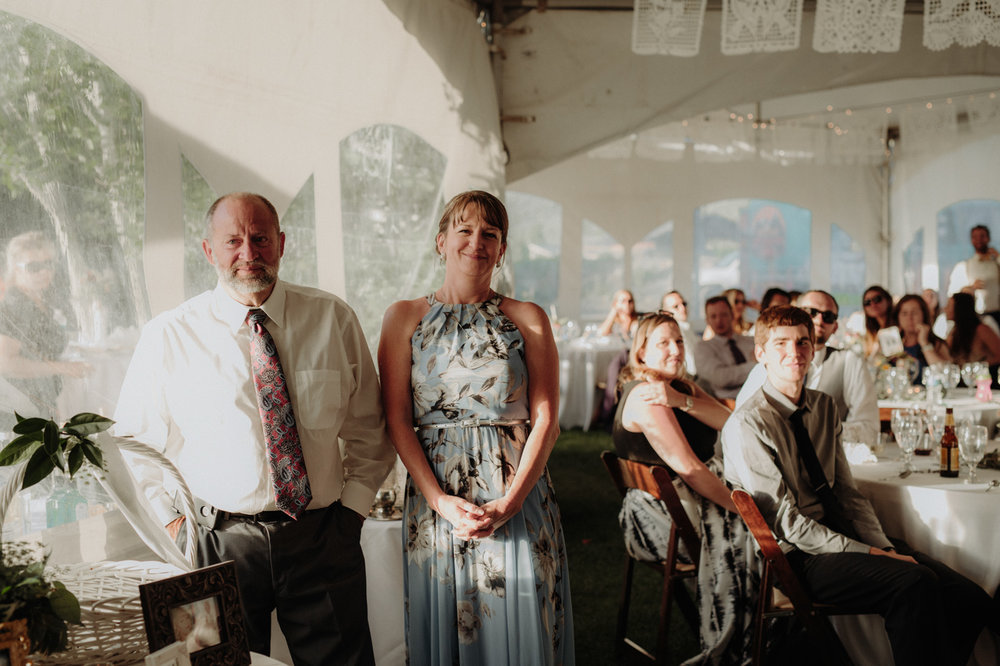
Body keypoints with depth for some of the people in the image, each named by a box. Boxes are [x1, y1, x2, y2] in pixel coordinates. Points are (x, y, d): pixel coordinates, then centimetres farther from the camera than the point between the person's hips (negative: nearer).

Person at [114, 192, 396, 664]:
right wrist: (171, 520, 0)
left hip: (324, 541, 1)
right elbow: (132, 439, 7)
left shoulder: (334, 319, 2)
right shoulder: (169, 335, -1)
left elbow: (369, 427, 9)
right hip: (220, 543, -1)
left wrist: (353, 506, 1)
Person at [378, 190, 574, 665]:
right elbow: (398, 421, 0)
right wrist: (442, 501, -12)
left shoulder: (528, 319, 5)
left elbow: (546, 419, -1)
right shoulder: (404, 318, 5)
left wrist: (509, 501, -14)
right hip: (435, 497, 0)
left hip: (518, 496, 0)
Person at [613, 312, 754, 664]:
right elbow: (688, 468, -21)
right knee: (743, 534, -20)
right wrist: (740, 506, -18)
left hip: (700, 492, 9)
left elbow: (729, 421, -5)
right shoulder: (645, 396, -16)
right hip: (663, 516, -8)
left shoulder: (681, 385, 12)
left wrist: (682, 400, -20)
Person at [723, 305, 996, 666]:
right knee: (916, 584, -29)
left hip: (837, 533, 7)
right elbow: (786, 521, -14)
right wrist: (867, 554, -17)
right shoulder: (746, 425, -12)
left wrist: (883, 546, -5)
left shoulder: (824, 407, 11)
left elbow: (846, 491, 12)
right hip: (798, 556, -7)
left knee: (968, 597, -12)